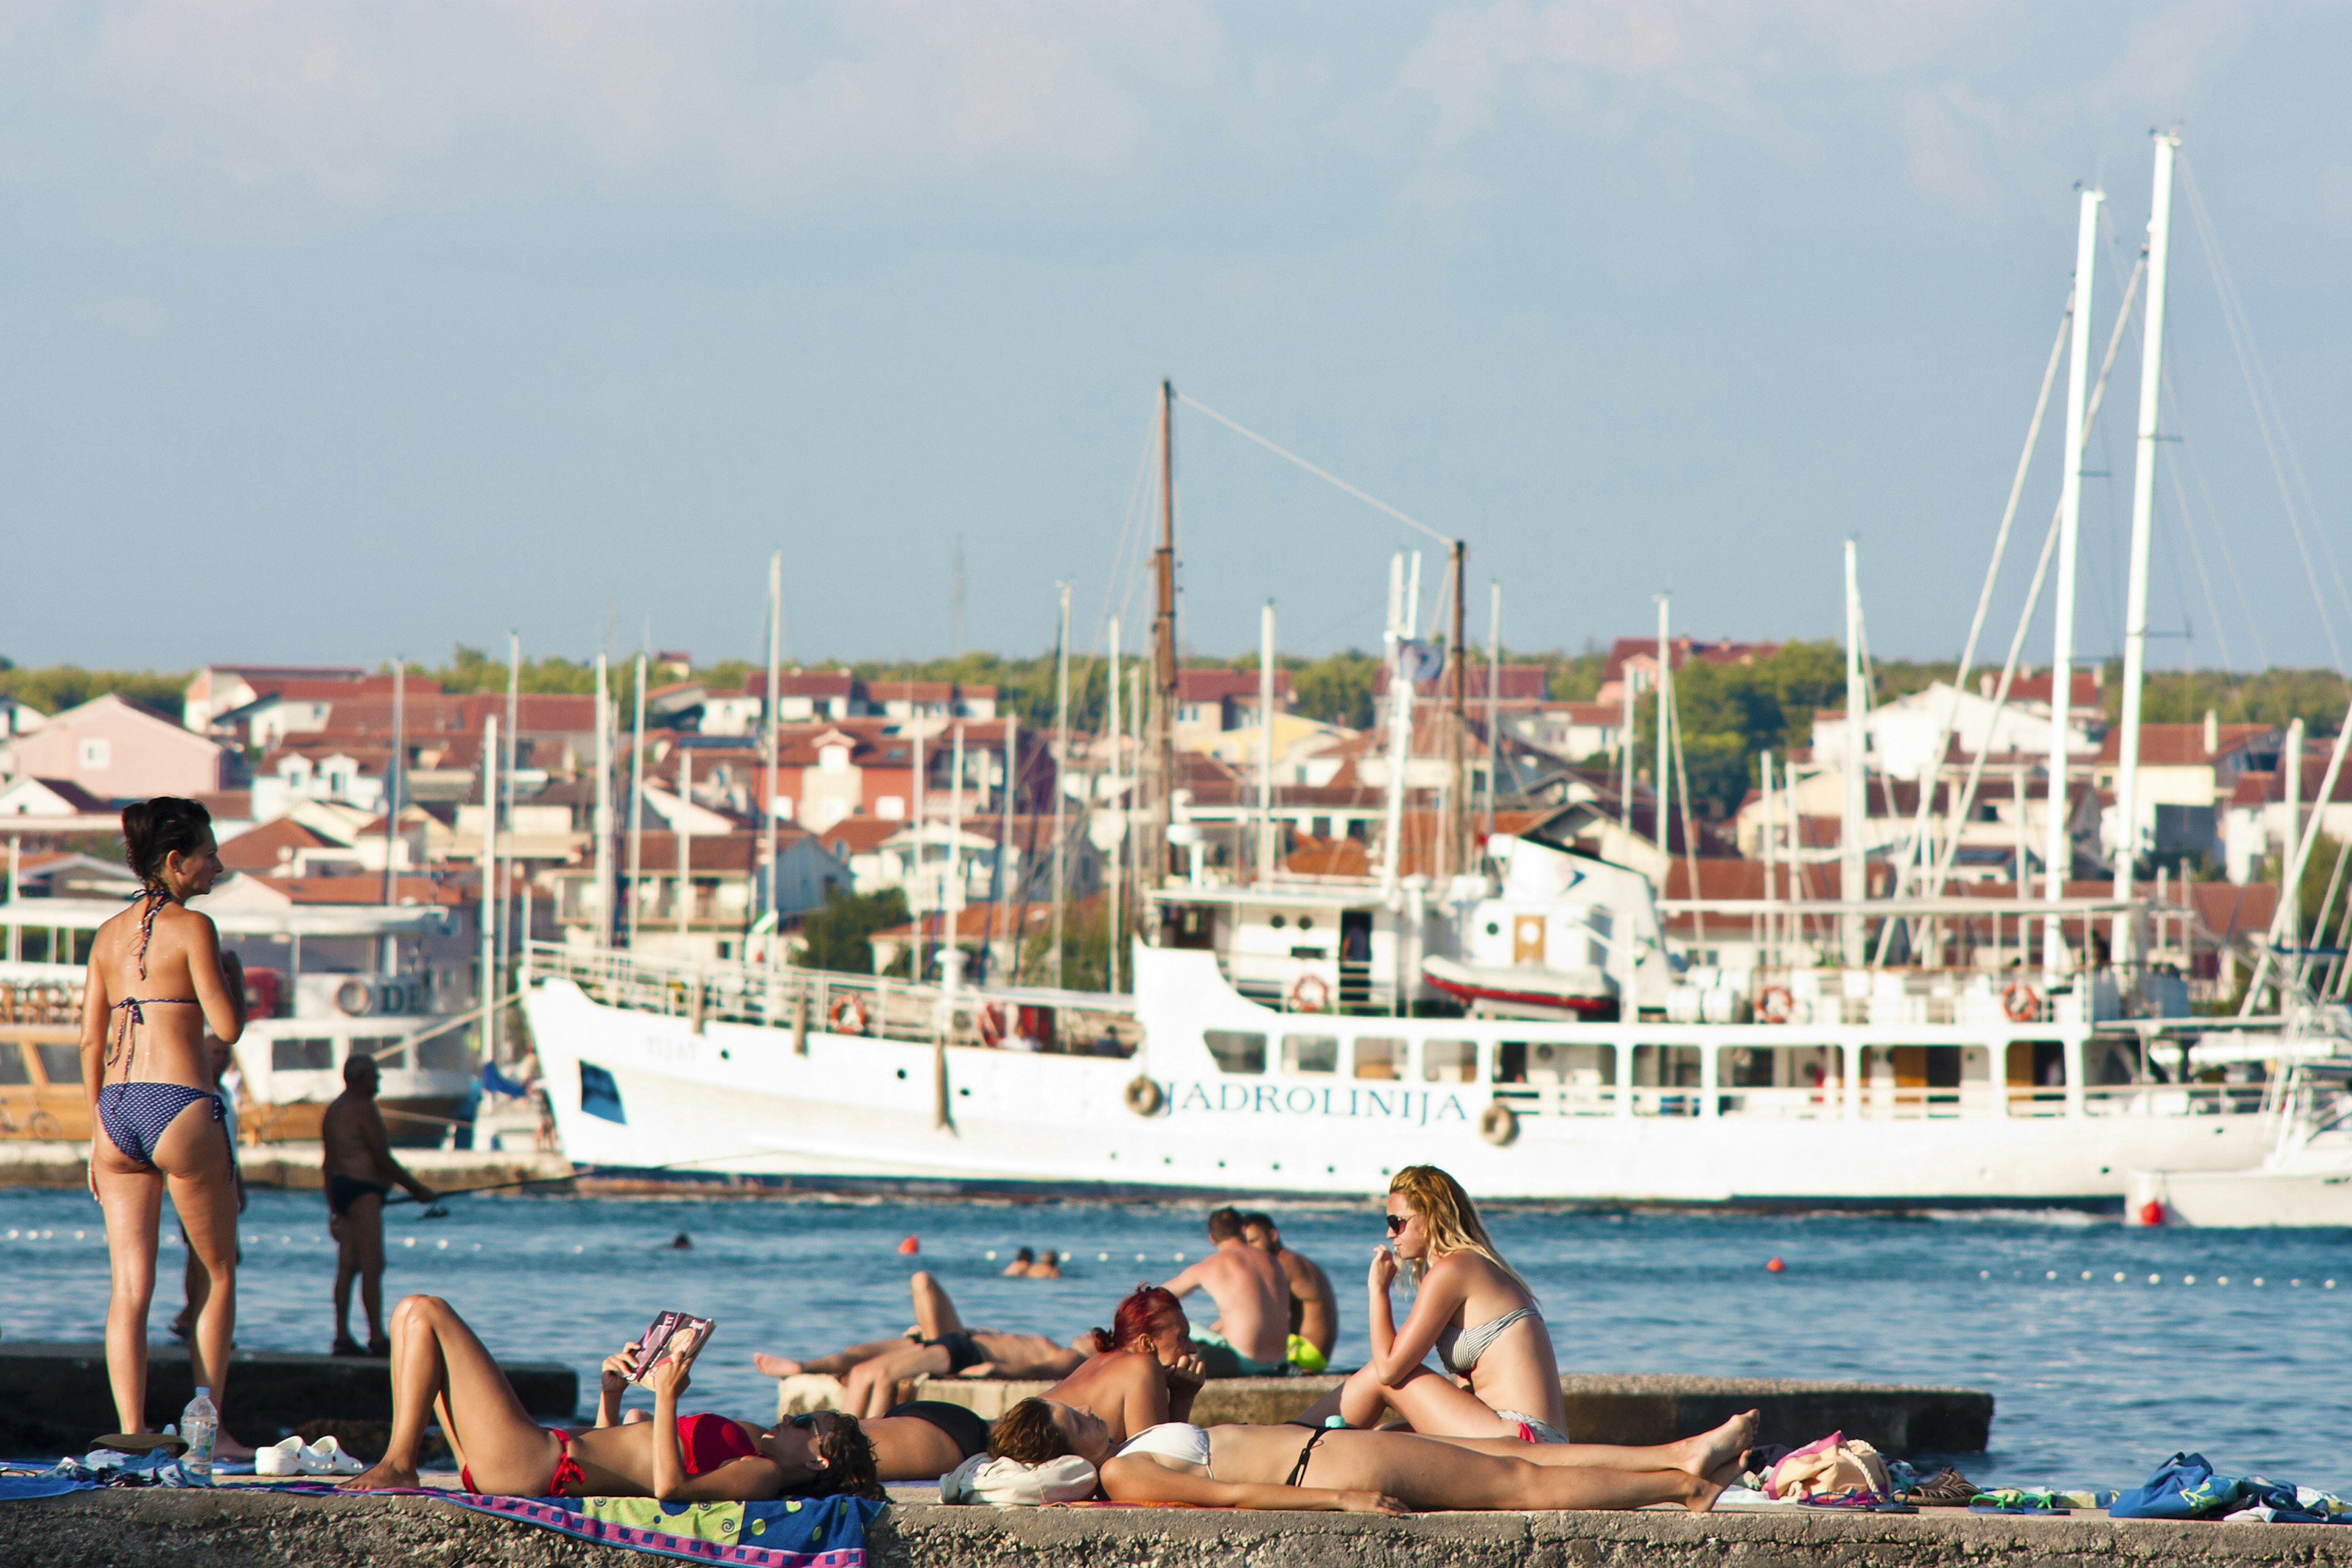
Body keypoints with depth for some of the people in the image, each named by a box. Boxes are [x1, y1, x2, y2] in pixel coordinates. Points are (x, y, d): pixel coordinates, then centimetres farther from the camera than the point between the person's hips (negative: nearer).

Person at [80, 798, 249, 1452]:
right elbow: (228, 1027, -11)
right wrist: (234, 974, 9)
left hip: (118, 1107, 5)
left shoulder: (110, 935, 11)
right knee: (219, 1273, 12)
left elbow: (91, 1041, 13)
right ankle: (210, 1425, 10)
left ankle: (131, 1437, -5)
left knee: (130, 1286, 2)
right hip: (182, 1106, -5)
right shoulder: (191, 928, -8)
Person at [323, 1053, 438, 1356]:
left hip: (340, 1189, 10)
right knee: (372, 1266, -10)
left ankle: (342, 1338, 4)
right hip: (363, 1190, -10)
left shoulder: (334, 1110, 18)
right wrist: (418, 1189, -5)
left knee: (347, 1266, 7)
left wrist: (333, 1209, 25)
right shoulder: (363, 1108, -11)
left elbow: (329, 1163, 21)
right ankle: (377, 1339, -12)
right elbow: (383, 1159, -14)